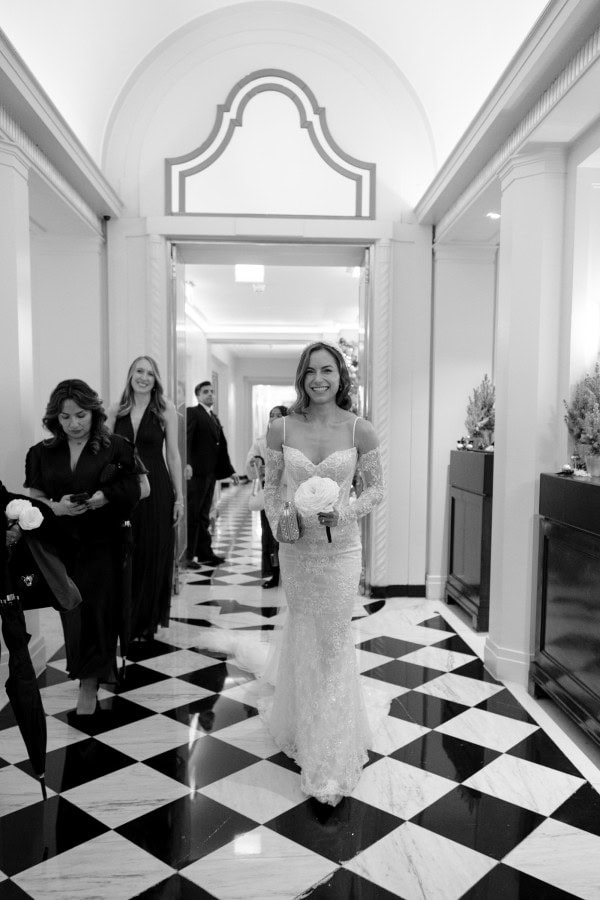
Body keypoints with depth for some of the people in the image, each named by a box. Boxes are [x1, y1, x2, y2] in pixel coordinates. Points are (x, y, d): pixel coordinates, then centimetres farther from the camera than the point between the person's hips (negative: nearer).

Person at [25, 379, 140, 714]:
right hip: (61, 547, 3)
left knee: (96, 609, -4)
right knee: (72, 612, 8)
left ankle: (89, 686, 7)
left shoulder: (116, 447, -3)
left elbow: (134, 493, -4)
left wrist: (103, 497, -22)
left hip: (102, 545, -3)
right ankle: (95, 672, 28)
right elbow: (34, 500, 4)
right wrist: (56, 507, -17)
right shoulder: (42, 453, 6)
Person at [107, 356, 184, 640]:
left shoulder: (166, 409, -2)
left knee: (153, 556, 6)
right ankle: (122, 620, 25)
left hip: (156, 490, -2)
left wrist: (179, 496, -3)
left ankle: (146, 623, 24)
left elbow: (173, 454, -2)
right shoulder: (116, 412, 4)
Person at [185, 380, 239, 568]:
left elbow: (222, 447, 21)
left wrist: (230, 471, 18)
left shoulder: (215, 418, 20)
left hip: (210, 474, 8)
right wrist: (186, 463, -29)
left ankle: (205, 553, 19)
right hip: (195, 473, -8)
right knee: (191, 516, -2)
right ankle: (186, 555, 5)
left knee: (203, 516, 13)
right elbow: (186, 439, -17)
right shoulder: (192, 413, -4)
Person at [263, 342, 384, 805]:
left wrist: (345, 512, -17)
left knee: (333, 643, 5)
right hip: (295, 547, 2)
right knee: (301, 636, 17)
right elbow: (271, 485, 6)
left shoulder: (360, 430, -8)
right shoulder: (281, 428, -3)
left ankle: (333, 758, 22)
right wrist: (278, 523, -9)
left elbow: (376, 488, -1)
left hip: (340, 548, -2)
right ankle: (301, 726, 43)